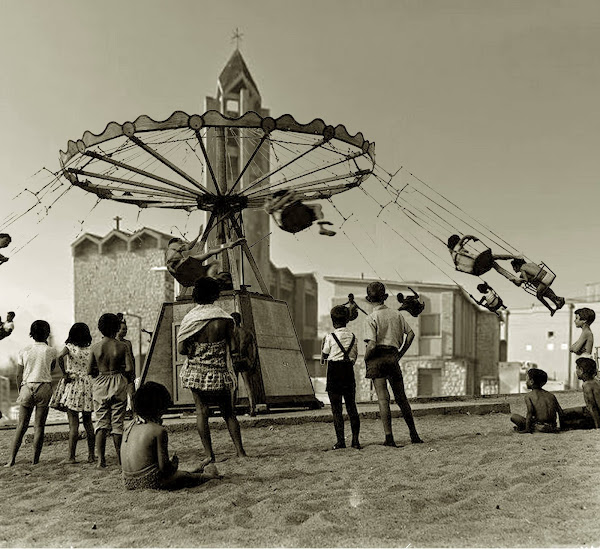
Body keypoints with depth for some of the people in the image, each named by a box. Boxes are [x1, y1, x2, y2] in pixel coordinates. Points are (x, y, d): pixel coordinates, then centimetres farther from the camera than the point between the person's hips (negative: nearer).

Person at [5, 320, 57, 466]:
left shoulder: (24, 351, 4)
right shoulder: (50, 351, -1)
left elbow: (19, 375, 5)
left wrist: (20, 392, 16)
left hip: (27, 387, 2)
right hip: (44, 387, -2)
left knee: (22, 425, 8)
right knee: (39, 425, 2)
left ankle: (12, 459, 5)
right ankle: (35, 459, 4)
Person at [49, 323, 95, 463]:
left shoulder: (70, 346, -5)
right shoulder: (90, 350, 5)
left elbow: (59, 357, -23)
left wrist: (64, 373, -15)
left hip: (72, 385, -3)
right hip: (87, 385, 3)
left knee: (73, 423, -2)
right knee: (88, 422, 12)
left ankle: (71, 456, 0)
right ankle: (91, 455, 14)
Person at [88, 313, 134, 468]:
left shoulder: (95, 347, -4)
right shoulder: (122, 346, -8)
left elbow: (90, 370, -3)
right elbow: (129, 369, -11)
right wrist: (127, 379, 9)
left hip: (100, 385, 1)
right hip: (118, 385, -1)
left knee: (101, 423, 6)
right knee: (117, 423, 8)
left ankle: (101, 459, 1)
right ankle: (120, 458, 14)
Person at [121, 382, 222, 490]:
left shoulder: (130, 426, 6)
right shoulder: (159, 430, -16)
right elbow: (164, 467, -16)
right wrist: (174, 464, 5)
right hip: (150, 482, -8)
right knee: (187, 477, 15)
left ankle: (199, 470, 49)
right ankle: (207, 475, 40)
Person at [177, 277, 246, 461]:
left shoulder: (190, 319, -9)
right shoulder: (225, 318, -7)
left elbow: (181, 349, -10)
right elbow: (234, 348, -6)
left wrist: (196, 351, 9)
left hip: (197, 372, -1)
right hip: (219, 373, 1)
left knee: (201, 411, 9)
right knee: (228, 412, 13)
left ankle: (209, 454, 8)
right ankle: (240, 451, 11)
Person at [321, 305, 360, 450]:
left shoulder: (330, 337, -8)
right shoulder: (353, 337, 6)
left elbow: (324, 356, 1)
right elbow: (354, 357, 11)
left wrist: (323, 343, 16)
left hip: (334, 373, -4)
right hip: (349, 372, 4)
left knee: (336, 408, 1)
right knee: (351, 406, 10)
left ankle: (340, 440, -1)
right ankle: (355, 439, 7)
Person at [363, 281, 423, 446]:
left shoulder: (372, 318, -8)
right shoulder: (397, 314, 8)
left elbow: (371, 345, -16)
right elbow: (410, 334, 13)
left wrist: (365, 359, 0)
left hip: (377, 358, -4)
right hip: (393, 356, 4)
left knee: (383, 398, -4)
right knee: (401, 397, 14)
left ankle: (389, 437, -6)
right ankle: (414, 434, 19)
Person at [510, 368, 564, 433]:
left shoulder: (528, 396, -1)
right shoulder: (551, 395, 13)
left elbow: (530, 411, -16)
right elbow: (560, 412, 10)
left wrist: (527, 429, -13)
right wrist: (561, 427, 21)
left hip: (540, 428, -5)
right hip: (552, 429, 5)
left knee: (513, 416, 5)